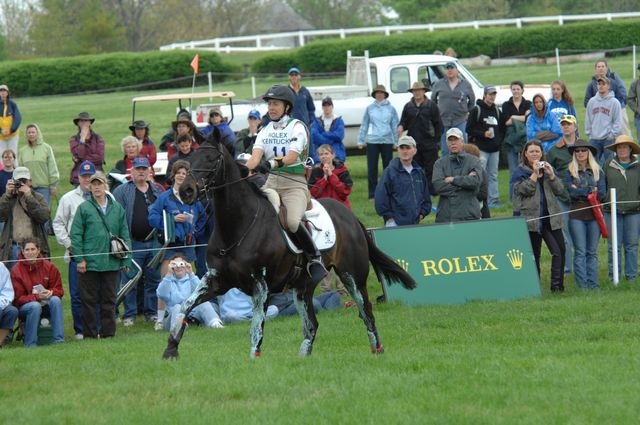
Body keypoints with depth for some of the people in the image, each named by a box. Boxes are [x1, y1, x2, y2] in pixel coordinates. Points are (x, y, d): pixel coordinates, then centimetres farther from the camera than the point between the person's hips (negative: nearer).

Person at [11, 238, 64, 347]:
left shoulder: (49, 266, -1)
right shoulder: (16, 271, -9)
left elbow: (59, 290, 4)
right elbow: (18, 298, -9)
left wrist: (50, 292, -20)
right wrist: (37, 297, -24)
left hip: (46, 305, 3)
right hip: (24, 307, -3)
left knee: (55, 300, -28)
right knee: (35, 306, -35)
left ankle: (59, 339, -31)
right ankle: (30, 344, -29)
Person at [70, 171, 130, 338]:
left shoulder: (117, 208, 9)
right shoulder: (84, 208, 0)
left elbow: (124, 235, 13)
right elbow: (76, 235, -2)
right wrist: (79, 259, -9)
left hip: (111, 262, 3)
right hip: (89, 262, -3)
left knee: (109, 299, 7)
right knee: (89, 300, 2)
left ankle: (108, 332, 13)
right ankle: (89, 333, 8)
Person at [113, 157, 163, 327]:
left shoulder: (157, 191, 14)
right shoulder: (122, 191, 0)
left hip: (154, 243, 4)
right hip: (133, 244, -4)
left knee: (154, 280, 8)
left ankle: (152, 312, 17)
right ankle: (129, 314, 4)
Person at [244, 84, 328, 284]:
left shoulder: (297, 127, -1)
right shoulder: (265, 131, 14)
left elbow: (292, 156, -16)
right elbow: (256, 156, -1)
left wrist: (274, 163, -35)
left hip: (295, 182, -5)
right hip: (272, 181, 5)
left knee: (293, 222, -31)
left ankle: (315, 258, -9)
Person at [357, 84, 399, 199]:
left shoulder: (390, 108, 4)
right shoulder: (370, 108, 6)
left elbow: (395, 126, 7)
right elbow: (364, 125, 10)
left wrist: (397, 142, 3)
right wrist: (360, 140, 7)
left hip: (387, 141, 0)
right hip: (372, 141, 0)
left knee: (388, 167, 3)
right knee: (372, 168, 0)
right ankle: (372, 194, 6)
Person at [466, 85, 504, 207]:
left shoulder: (496, 110, 16)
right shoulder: (476, 110, -3)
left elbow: (502, 128, 22)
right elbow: (469, 129, -6)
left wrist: (499, 140, 6)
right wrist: (483, 134, -16)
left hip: (495, 149, 6)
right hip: (481, 148, -6)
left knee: (493, 175, 9)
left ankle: (494, 199, 12)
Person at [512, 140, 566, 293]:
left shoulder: (548, 168, 16)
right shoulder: (520, 171, 2)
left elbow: (560, 190, 7)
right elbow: (525, 190, -13)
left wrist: (551, 175, -6)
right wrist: (535, 174, -15)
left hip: (550, 217, 4)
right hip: (531, 218, -4)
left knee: (560, 251, -8)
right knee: (534, 254, 1)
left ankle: (557, 285, -4)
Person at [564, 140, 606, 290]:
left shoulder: (597, 171, 11)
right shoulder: (569, 171, 5)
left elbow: (601, 193, -1)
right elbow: (570, 192, -8)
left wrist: (580, 191, -7)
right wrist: (591, 191, -6)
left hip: (594, 215, 2)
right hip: (577, 215, -2)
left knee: (592, 252, 5)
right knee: (580, 252, -4)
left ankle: (593, 284, 7)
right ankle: (582, 285, -4)